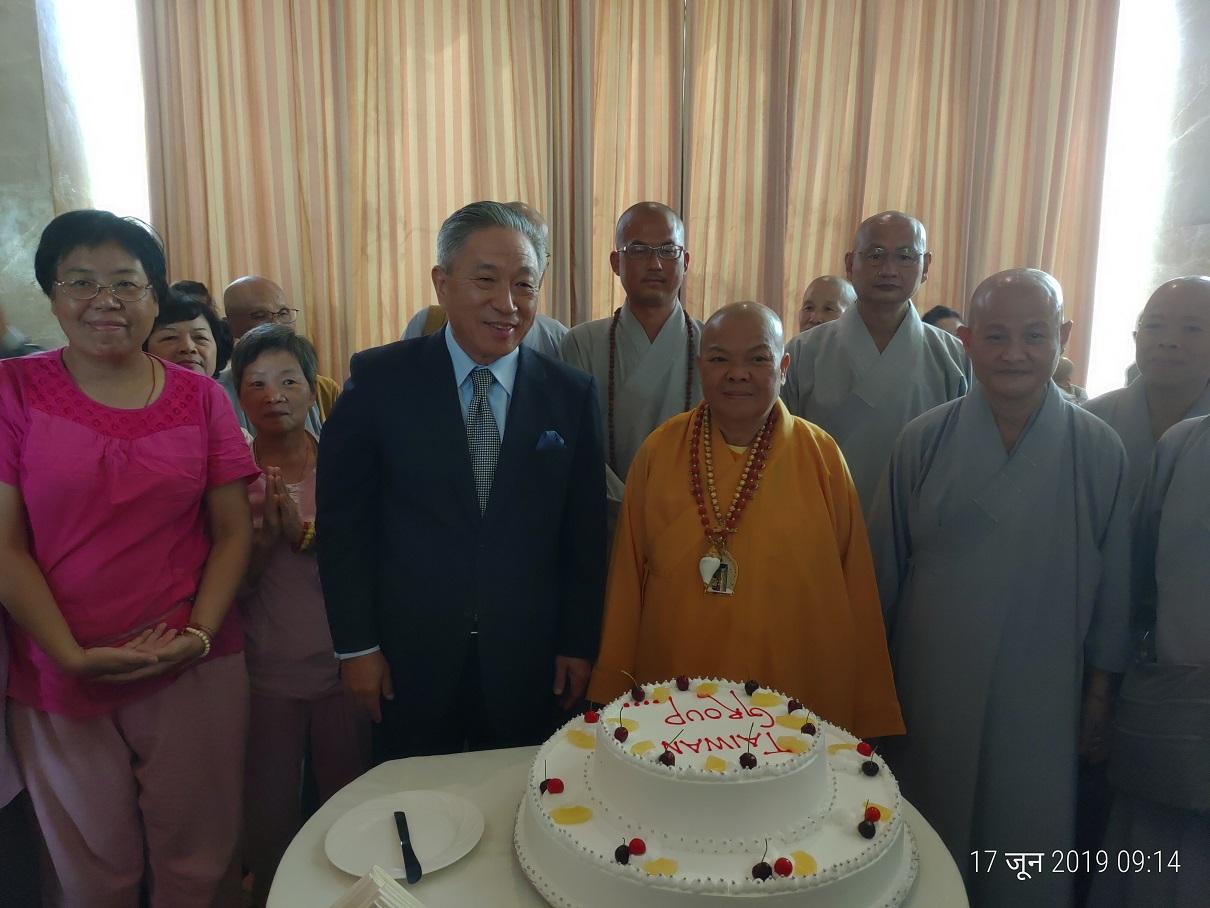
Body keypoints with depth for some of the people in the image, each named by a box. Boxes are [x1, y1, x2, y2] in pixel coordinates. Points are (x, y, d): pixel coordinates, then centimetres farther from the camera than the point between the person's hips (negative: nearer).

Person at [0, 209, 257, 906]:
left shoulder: (201, 398, 1)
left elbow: (234, 531, 1)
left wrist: (199, 634, -12)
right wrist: (73, 655, -14)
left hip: (195, 671, 1)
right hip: (59, 677, 0)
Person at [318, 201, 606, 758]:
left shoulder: (572, 394, -3)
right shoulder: (379, 380, -8)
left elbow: (584, 533, 1)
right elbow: (343, 518, -4)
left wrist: (579, 645, 2)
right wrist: (356, 645, -4)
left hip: (527, 663, 1)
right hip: (410, 656, -1)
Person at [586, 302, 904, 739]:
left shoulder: (821, 456, -5)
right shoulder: (658, 452, -3)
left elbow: (854, 593, -1)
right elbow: (627, 582, 2)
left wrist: (868, 716, 2)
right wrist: (613, 694, 4)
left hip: (796, 706, 0)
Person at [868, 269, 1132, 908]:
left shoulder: (1098, 452, -7)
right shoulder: (924, 441, -6)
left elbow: (1113, 587, 1)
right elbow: (882, 570, 0)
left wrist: (1100, 696, 4)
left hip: (1040, 703, 0)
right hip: (930, 694, 1)